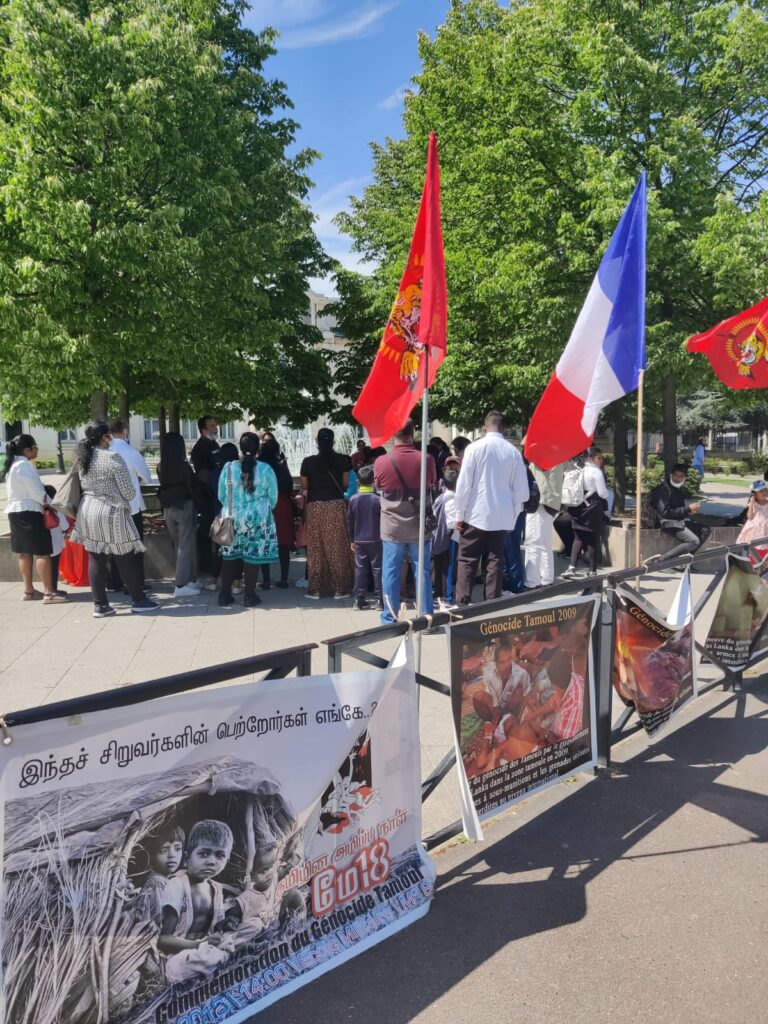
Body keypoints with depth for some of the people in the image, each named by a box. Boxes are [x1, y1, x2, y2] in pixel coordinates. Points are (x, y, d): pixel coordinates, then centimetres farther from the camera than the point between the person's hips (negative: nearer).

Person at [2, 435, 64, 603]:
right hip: (29, 512, -10)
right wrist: (49, 503, -1)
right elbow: (36, 490, -16)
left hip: (16, 510, 10)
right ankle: (49, 592, -10)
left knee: (25, 552, 13)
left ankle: (28, 591, 18)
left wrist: (43, 500, 9)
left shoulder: (12, 465, 14)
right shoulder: (24, 465, -16)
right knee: (42, 552, -9)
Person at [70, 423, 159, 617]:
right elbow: (129, 492, -11)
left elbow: (83, 486, 11)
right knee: (126, 559, 4)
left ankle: (100, 605, 11)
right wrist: (128, 493, 9)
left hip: (88, 511, 6)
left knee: (96, 560, 8)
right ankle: (138, 600, 13)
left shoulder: (82, 458, 6)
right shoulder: (113, 457, -13)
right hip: (111, 513, -6)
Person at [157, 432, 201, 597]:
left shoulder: (160, 467, 1)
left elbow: (163, 487, 6)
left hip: (168, 509, 6)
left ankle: (189, 579, 22)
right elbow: (193, 486, -7)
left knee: (179, 546, 16)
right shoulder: (184, 466, -14)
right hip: (184, 507, -6)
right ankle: (181, 586, -1)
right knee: (186, 547, 1)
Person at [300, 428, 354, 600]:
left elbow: (304, 486, 2)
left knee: (316, 549, 8)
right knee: (338, 548, 7)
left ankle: (316, 589, 12)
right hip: (337, 506, 0)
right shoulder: (342, 460, -3)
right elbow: (346, 484, 3)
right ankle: (340, 588, 10)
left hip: (315, 507, 0)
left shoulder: (308, 462, -4)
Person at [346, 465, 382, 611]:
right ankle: (379, 600, 5)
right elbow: (383, 521, -6)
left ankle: (359, 599, 9)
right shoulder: (378, 499, -10)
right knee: (377, 569, 4)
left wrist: (352, 540, 13)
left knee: (360, 569, 8)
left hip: (359, 540, 2)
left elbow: (349, 522, 4)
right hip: (375, 540, -2)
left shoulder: (353, 499, -2)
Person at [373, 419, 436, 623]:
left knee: (391, 573, 8)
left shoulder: (381, 462, -10)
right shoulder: (426, 459, -9)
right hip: (419, 527, 1)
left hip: (392, 527, -1)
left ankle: (390, 618, 14)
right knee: (422, 572, 9)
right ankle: (427, 616, 15)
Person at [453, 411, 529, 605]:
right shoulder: (514, 452, 2)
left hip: (476, 514, -3)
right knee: (495, 561, 9)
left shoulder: (475, 447, -6)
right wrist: (513, 515, 15)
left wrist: (459, 514, 0)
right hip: (501, 516, 3)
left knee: (467, 561, 3)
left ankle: (462, 605, -1)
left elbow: (464, 484, -7)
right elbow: (521, 490, 4)